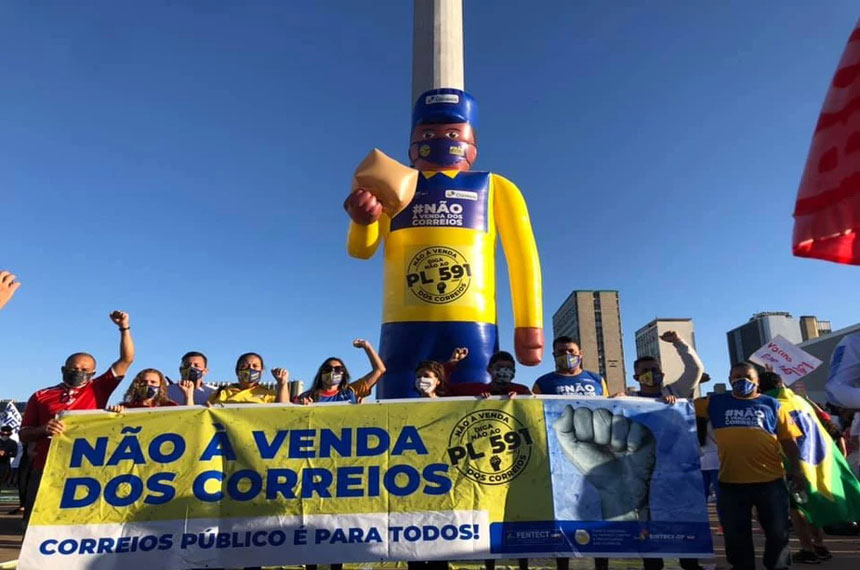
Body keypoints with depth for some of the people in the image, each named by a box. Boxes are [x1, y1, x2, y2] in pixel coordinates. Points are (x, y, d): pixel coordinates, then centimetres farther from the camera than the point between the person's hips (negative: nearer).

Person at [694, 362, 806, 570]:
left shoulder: (771, 404, 6)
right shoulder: (716, 403, 6)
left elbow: (788, 440, 6)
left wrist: (796, 469, -1)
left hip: (770, 480, 0)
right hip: (731, 482, 0)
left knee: (777, 532, 12)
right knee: (736, 535, 11)